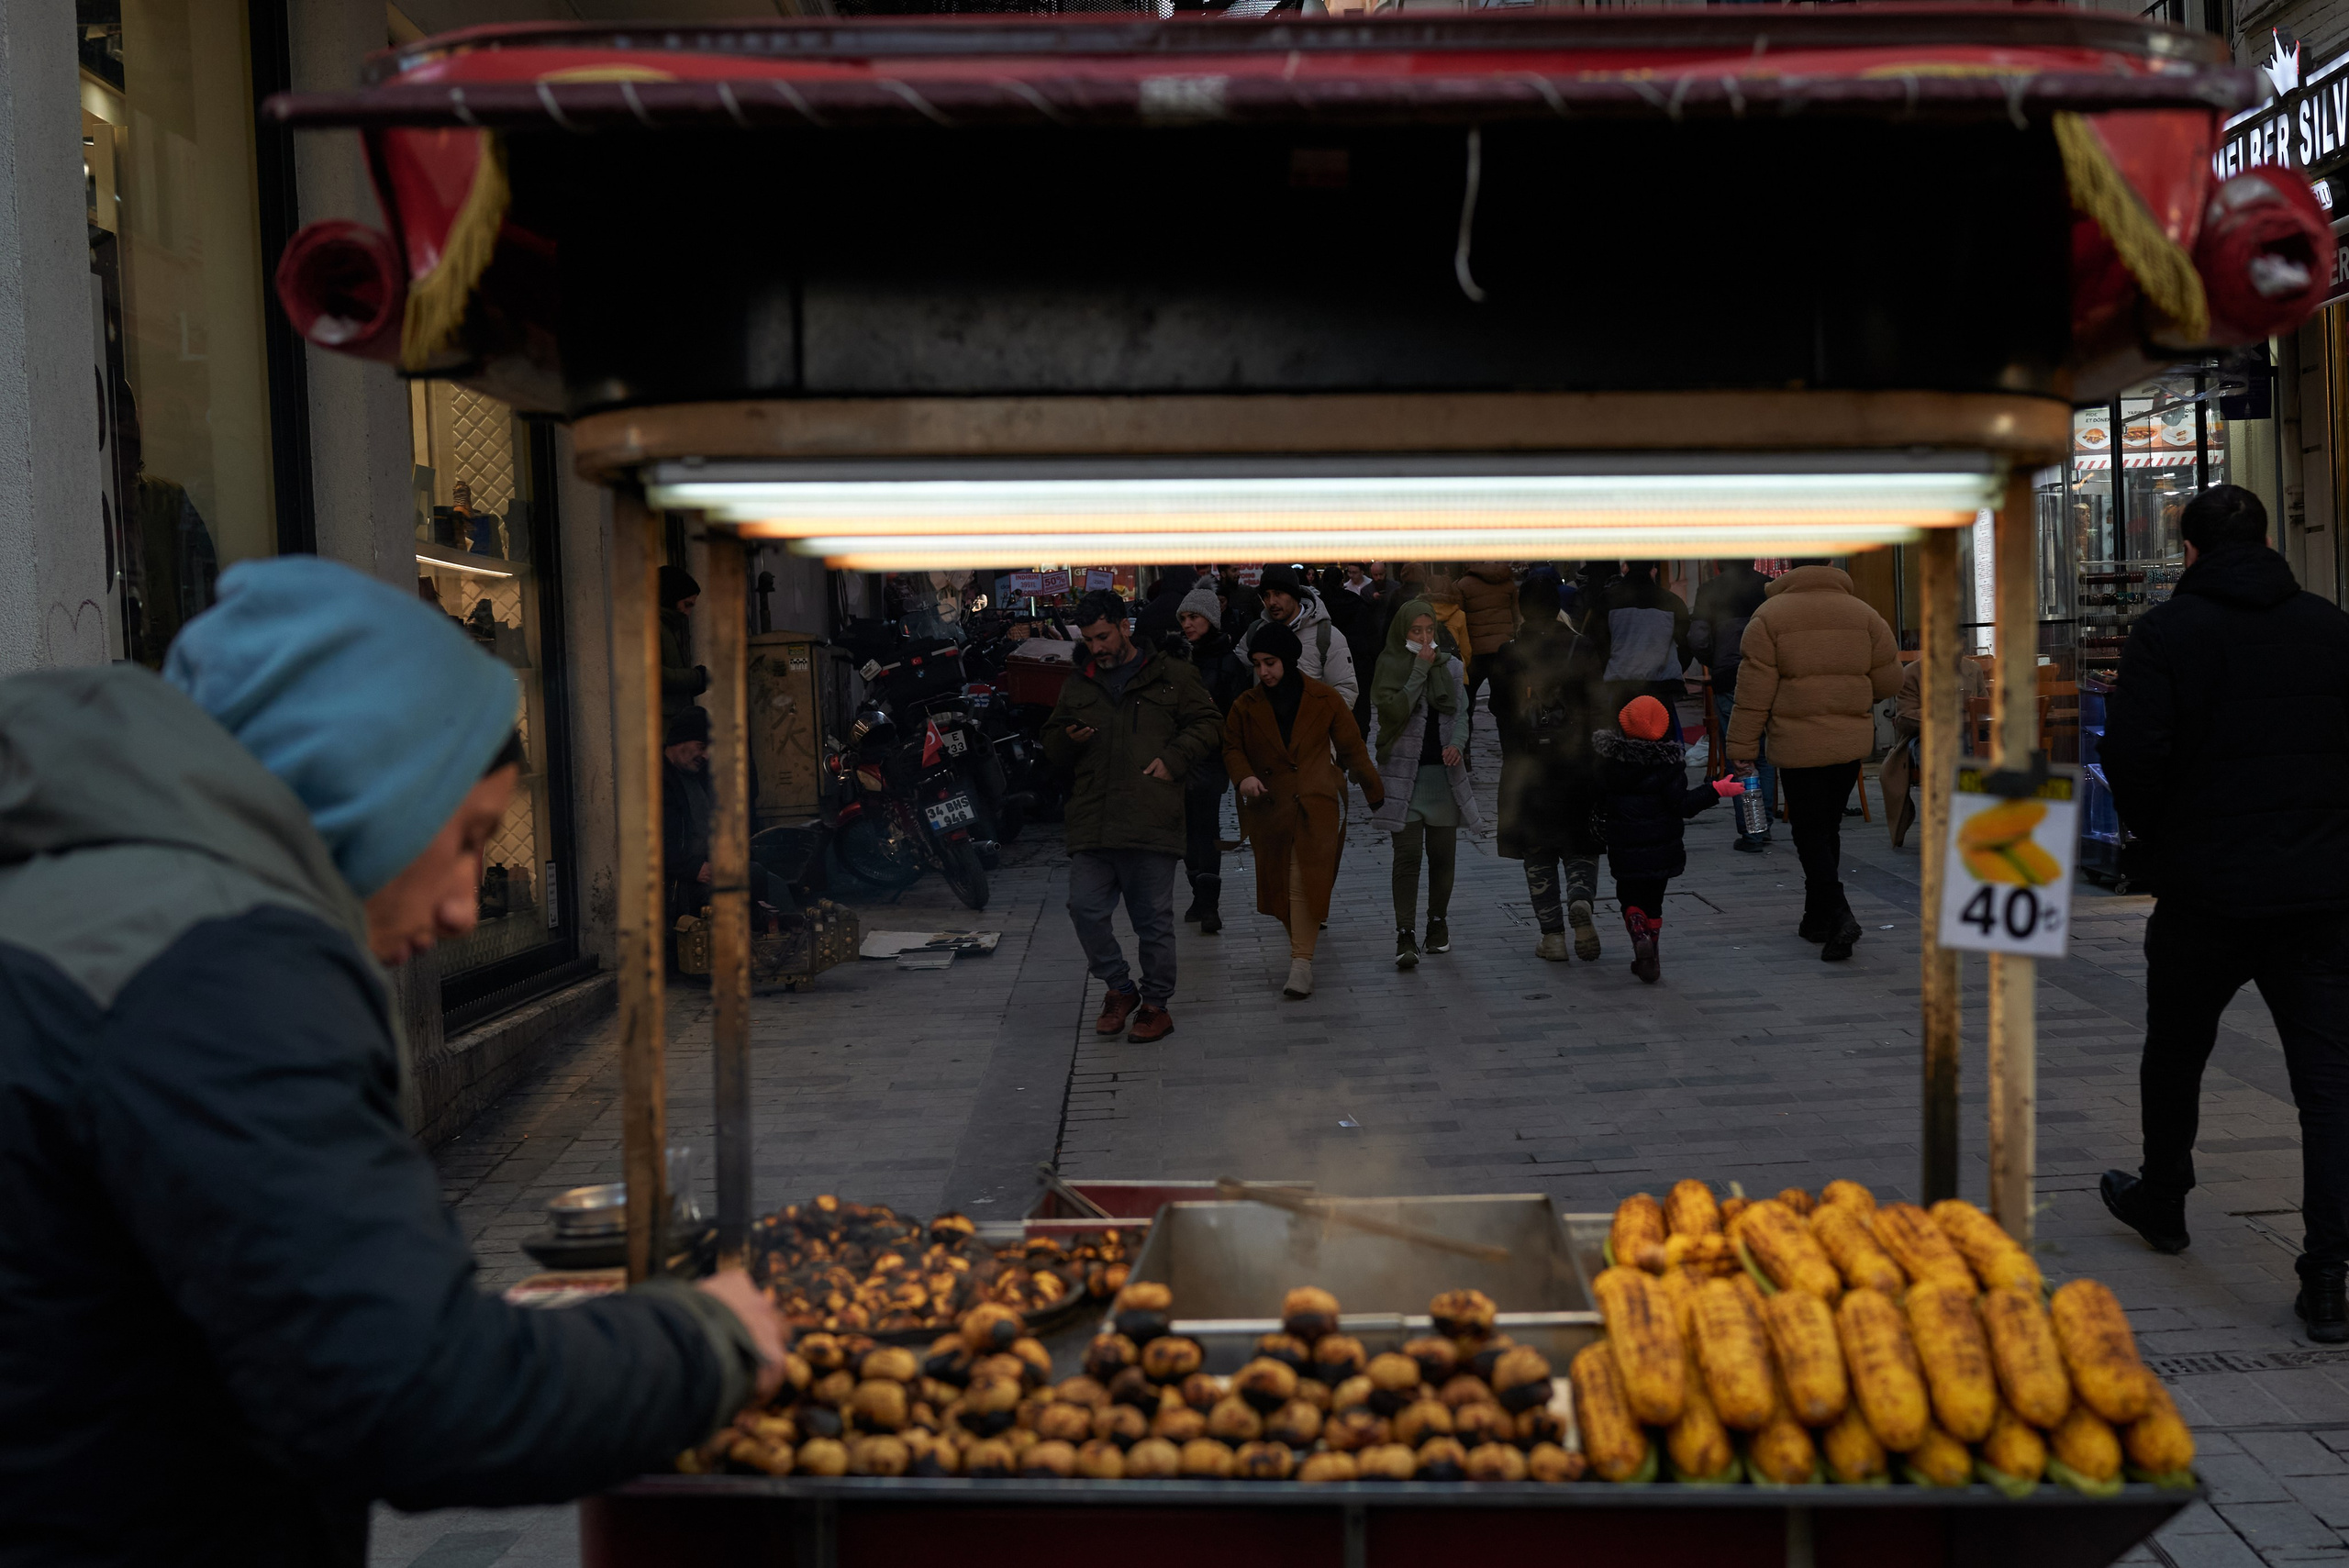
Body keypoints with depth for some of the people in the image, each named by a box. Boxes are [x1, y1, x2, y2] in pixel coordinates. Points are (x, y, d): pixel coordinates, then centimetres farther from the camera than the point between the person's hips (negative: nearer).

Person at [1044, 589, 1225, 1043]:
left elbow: (1209, 725, 8)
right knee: (1084, 909, -5)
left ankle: (1156, 1004, 17)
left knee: (1154, 920, 2)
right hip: (1091, 826, 4)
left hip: (1152, 820, -3)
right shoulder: (1077, 685, 19)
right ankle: (1119, 989, 16)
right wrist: (1067, 740, 2)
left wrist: (1173, 758, -7)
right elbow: (1052, 751, 26)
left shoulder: (1171, 676, 8)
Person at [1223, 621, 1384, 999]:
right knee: (1280, 881, 9)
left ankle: (1302, 961, -13)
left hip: (1317, 805, -3)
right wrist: (1244, 776, -12)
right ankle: (1303, 937, 32)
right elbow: (1232, 748, 10)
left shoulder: (1324, 699, -3)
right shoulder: (1246, 705, 2)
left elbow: (1352, 748, 5)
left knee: (1307, 880, -12)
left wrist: (1375, 793, 12)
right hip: (1268, 806, 3)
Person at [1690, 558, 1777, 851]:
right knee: (1765, 756, 14)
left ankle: (1750, 832, -1)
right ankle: (1764, 825, 15)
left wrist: (1713, 663, 6)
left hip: (1728, 681, -3)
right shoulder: (1770, 587, 4)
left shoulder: (1709, 591, -4)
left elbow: (1697, 639, -11)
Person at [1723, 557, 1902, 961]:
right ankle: (1817, 920, 25)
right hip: (1852, 742, 4)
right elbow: (1889, 680, 7)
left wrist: (1741, 748, -3)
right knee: (1827, 829, 17)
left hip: (1799, 745, -4)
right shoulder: (1862, 614, 4)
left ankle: (1839, 917, -18)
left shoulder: (1769, 615, -6)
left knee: (1811, 834, 0)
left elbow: (1753, 691, -8)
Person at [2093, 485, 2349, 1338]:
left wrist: (2155, 837, 4)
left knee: (2175, 1053, 19)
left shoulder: (2164, 632, -7)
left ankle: (2161, 1201, 38)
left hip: (2203, 890, -2)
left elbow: (2132, 756, -14)